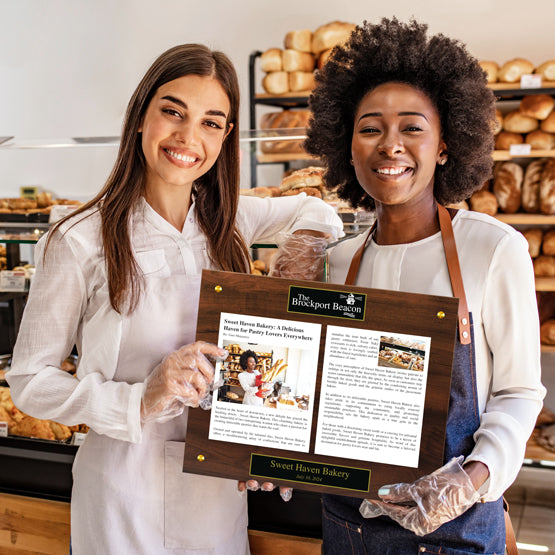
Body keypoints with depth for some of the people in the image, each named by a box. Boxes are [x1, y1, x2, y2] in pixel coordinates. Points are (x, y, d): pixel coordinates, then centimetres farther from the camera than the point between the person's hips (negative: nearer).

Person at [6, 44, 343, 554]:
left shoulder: (226, 220, -2)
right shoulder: (80, 242, -15)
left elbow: (315, 210, 16)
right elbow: (30, 381, -11)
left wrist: (306, 239, -6)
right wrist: (140, 403, -25)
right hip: (126, 489, -4)